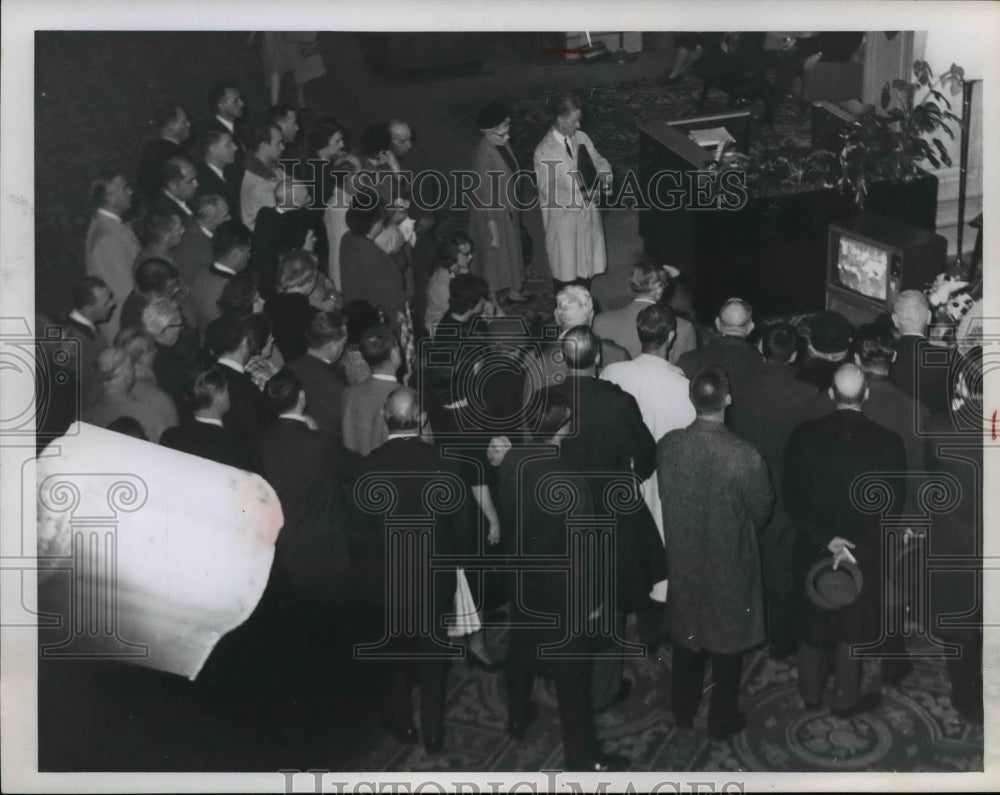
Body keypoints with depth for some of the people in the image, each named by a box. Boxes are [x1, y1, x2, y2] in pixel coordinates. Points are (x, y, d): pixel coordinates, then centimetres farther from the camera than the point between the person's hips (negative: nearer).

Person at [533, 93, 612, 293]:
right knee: (565, 269, 7)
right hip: (562, 216, -6)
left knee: (586, 261, 18)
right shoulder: (544, 151, -19)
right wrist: (577, 196, -25)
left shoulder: (581, 138, -2)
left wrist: (603, 172, -14)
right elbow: (547, 190, -17)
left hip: (586, 211, 6)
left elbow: (597, 160, 10)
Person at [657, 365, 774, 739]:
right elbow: (761, 511, -11)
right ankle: (721, 721, 34)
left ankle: (683, 712, 41)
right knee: (728, 641, 18)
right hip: (729, 562, -3)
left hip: (682, 558, 3)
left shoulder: (668, 445, -18)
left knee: (686, 636, 23)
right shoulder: (744, 456, -27)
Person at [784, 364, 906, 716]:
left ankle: (811, 694, 36)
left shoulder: (804, 435, -13)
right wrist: (858, 547, -10)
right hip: (865, 551, -1)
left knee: (813, 620, 19)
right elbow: (891, 506, -14)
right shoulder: (888, 442, -15)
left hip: (813, 547, 1)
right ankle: (845, 698, 32)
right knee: (851, 625, 17)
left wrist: (826, 538, -13)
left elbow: (792, 496, -13)